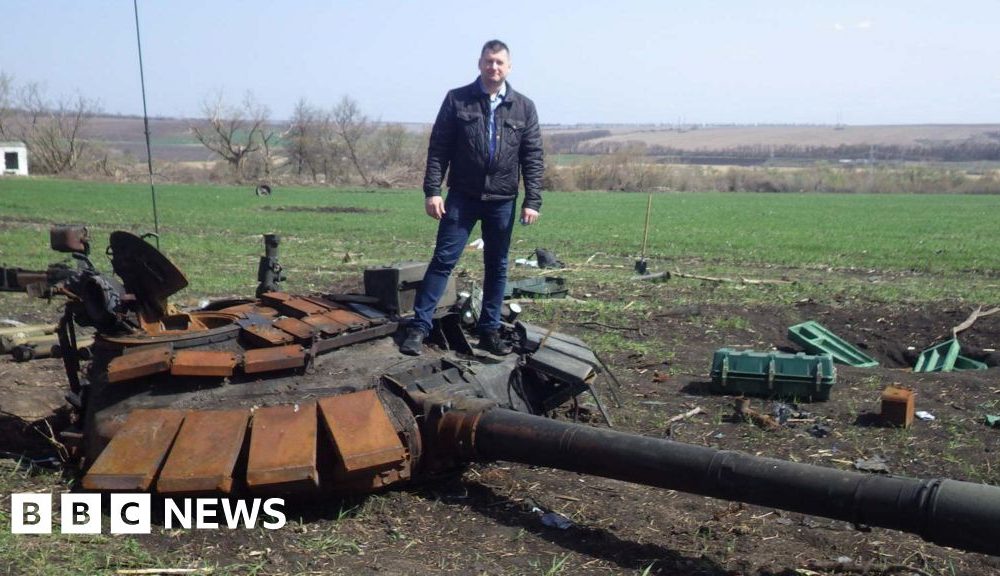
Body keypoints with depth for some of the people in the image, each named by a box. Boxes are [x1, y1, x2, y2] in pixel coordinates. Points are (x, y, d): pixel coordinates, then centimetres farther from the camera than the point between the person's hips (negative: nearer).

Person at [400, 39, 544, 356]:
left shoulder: (524, 107, 5)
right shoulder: (457, 99, 1)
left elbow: (533, 158, 3)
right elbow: (438, 148, 0)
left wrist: (532, 201, -5)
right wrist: (432, 190, -9)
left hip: (502, 201, 2)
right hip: (462, 197, -2)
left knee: (497, 267, 9)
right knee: (443, 260, -3)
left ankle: (489, 330, 20)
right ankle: (419, 326, 2)